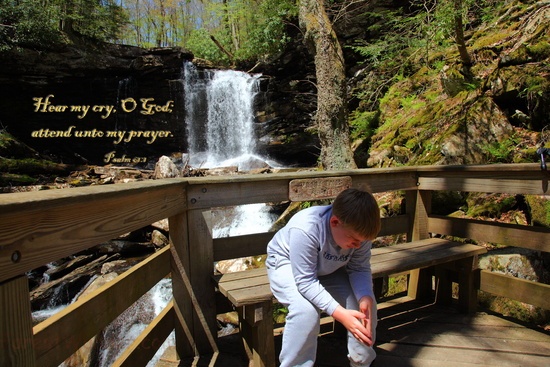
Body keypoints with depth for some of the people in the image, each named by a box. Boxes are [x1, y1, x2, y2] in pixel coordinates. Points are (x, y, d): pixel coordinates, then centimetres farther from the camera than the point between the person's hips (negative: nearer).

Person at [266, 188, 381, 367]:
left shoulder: (360, 230, -24)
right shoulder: (304, 229, -41)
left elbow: (360, 269, -14)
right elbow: (305, 282, -36)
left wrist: (365, 297, -33)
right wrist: (340, 313, -43)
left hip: (328, 268, 5)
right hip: (287, 263, -5)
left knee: (365, 305, -8)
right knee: (306, 310, -31)